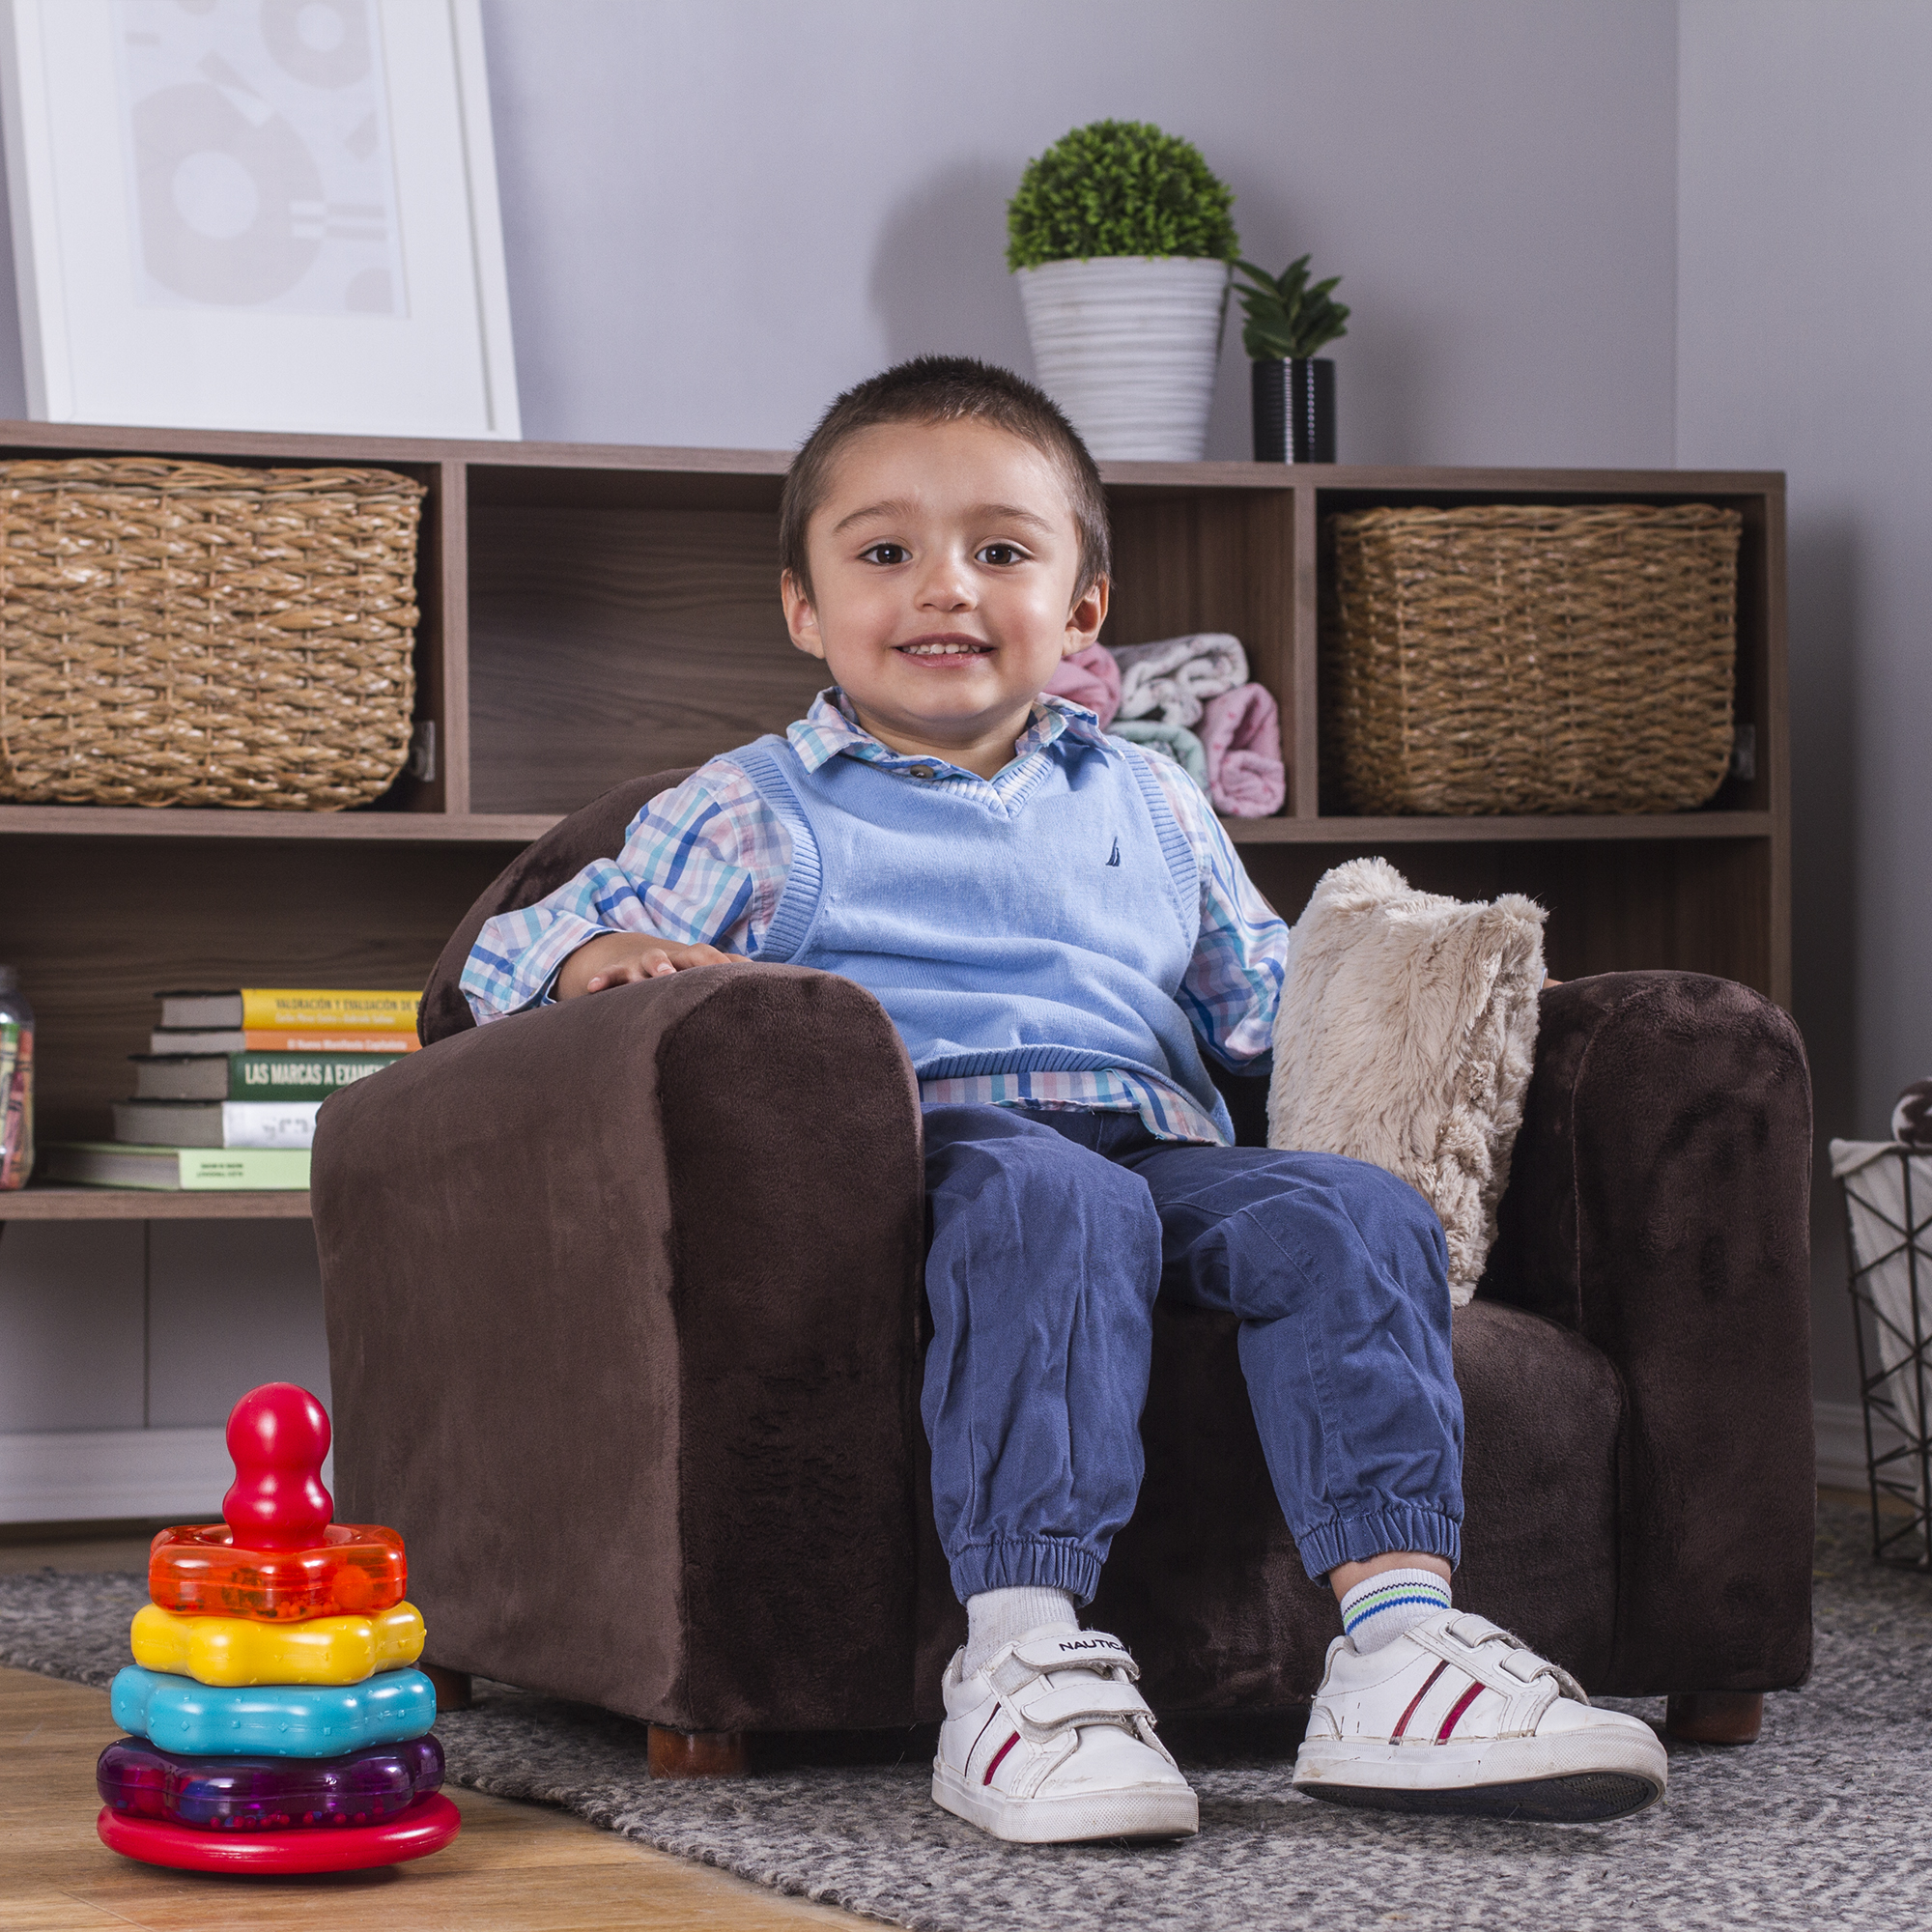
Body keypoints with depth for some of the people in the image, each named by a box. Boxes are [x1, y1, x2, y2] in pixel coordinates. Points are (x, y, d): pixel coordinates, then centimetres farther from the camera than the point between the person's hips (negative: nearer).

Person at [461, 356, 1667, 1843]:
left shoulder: (1149, 802, 30)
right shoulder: (753, 812, 18)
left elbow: (1252, 996, 35)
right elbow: (511, 958, 13)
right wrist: (610, 955, -12)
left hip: (1158, 1142, 4)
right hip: (930, 1142, -4)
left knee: (1354, 1214, -25)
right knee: (1056, 1205, -39)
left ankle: (1398, 1629, -37)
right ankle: (1022, 1656, -48)